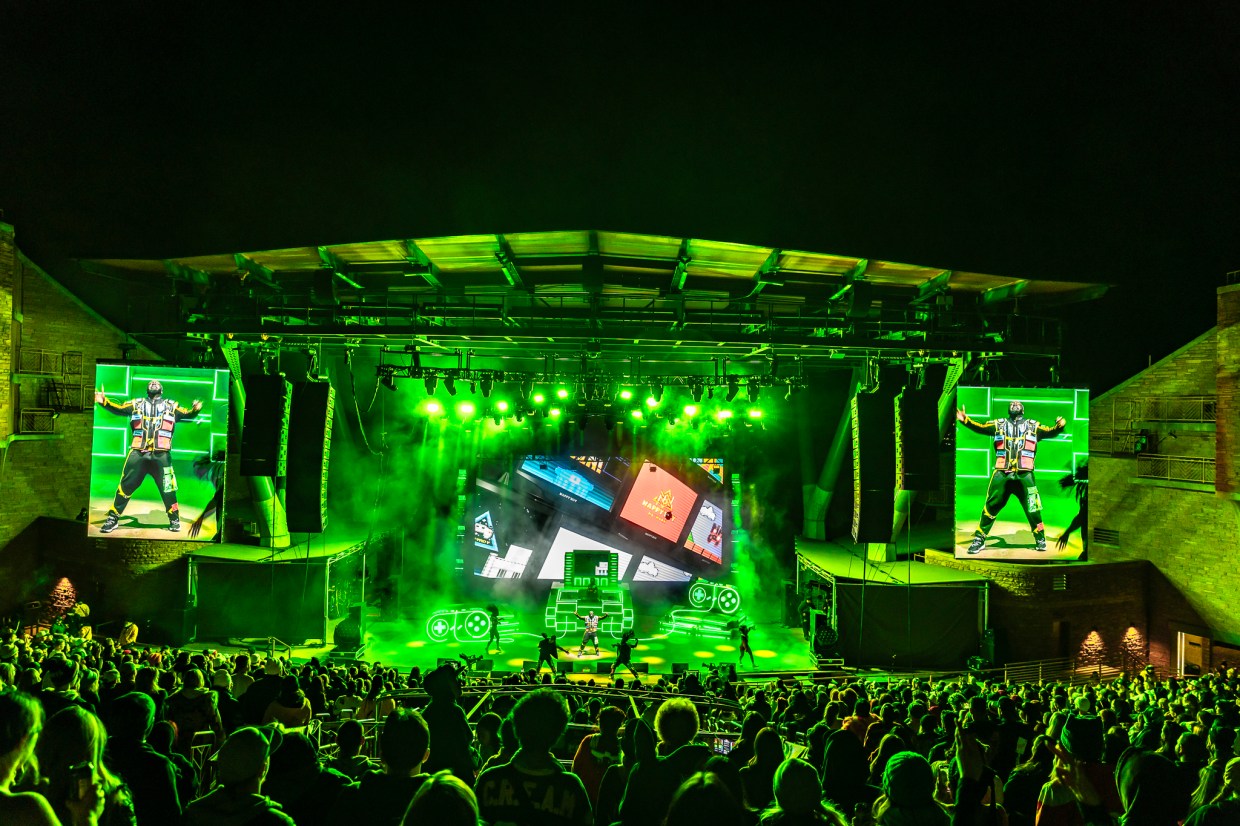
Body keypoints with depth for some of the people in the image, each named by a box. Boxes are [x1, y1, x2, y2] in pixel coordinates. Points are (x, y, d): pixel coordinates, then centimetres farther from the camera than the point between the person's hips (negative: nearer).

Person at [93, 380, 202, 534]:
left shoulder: (171, 406, 15)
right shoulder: (136, 404, 15)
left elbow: (186, 414, 7)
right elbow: (118, 409, 6)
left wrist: (195, 410, -16)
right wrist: (103, 401, -12)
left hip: (161, 455, -1)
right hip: (138, 453, 1)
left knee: (167, 488, 0)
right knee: (126, 486, 1)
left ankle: (174, 518, 14)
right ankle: (113, 518, 9)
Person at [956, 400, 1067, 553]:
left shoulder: (1033, 426, 14)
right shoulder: (999, 424, 14)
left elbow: (1050, 432, 4)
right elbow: (981, 428, 2)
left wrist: (1059, 426, -18)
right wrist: (965, 420, -16)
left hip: (1025, 475, 0)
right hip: (1001, 474, 0)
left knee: (1032, 508, -1)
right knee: (991, 506, -1)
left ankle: (1040, 538, 16)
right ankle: (979, 538, 7)